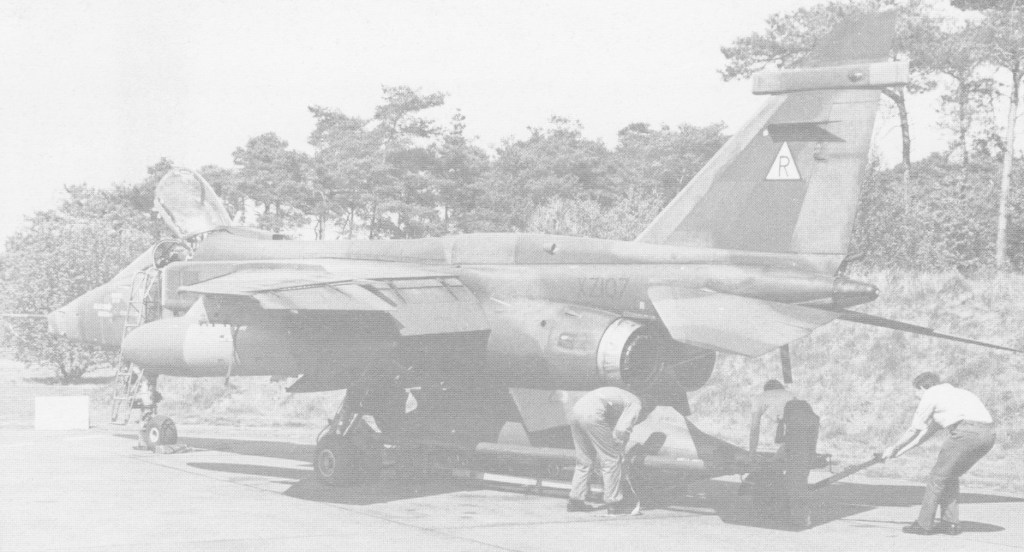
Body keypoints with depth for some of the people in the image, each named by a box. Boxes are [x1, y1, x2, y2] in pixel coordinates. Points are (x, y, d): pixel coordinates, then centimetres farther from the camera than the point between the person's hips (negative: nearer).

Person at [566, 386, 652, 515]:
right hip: (592, 413, -9)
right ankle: (614, 503, 8)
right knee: (611, 459, 3)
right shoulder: (636, 404, 10)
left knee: (584, 461, 20)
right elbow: (621, 429, -7)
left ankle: (575, 501, 19)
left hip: (575, 410, 9)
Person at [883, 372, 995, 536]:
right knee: (951, 476, 22)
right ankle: (951, 522, 21)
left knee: (938, 476, 5)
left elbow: (914, 430, 14)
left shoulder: (930, 395, 10)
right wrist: (901, 451, 40)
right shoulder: (953, 393, 35)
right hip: (988, 434, 8)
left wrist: (894, 448, 29)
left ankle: (924, 524, 8)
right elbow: (928, 431, 38)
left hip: (967, 431, -8)